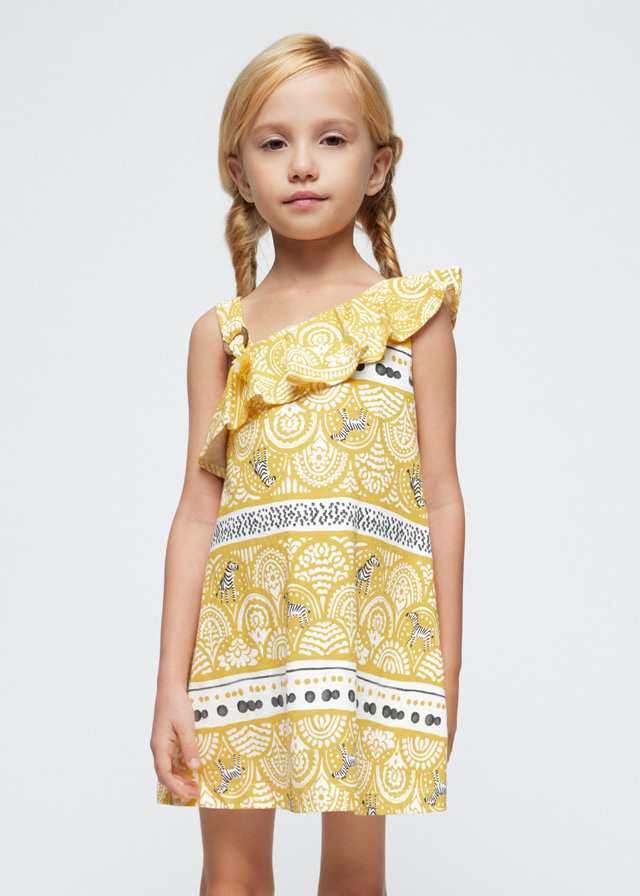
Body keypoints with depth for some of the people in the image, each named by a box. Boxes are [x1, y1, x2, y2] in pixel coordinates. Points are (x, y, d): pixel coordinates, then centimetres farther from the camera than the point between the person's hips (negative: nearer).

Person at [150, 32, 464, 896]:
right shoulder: (221, 334, 7)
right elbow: (197, 511, 5)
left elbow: (443, 496, 3)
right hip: (245, 629, 2)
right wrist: (172, 685, 1)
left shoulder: (411, 313, 3)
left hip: (374, 625, -1)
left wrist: (448, 669, 1)